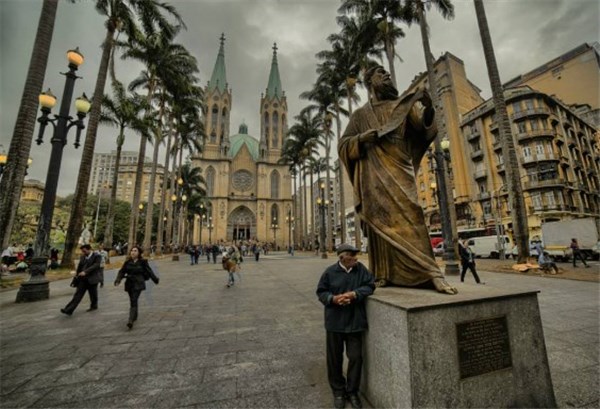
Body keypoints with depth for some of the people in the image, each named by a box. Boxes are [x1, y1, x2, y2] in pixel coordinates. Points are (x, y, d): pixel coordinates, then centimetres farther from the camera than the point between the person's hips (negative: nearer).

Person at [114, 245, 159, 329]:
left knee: (134, 301, -15)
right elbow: (122, 271, 0)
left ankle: (130, 321, -19)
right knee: (132, 301, 17)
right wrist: (118, 280, -17)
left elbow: (149, 271, 1)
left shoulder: (143, 262, -5)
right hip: (129, 284, 4)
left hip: (138, 284, -4)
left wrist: (155, 279, 7)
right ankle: (135, 317, 38)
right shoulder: (127, 262, 3)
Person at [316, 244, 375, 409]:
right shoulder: (330, 271, -11)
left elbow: (370, 286, -6)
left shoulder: (360, 269, -6)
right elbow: (321, 292, -3)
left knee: (356, 357, 10)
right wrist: (333, 298, -21)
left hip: (355, 322, 1)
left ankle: (352, 391, 34)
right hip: (335, 322, -1)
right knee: (335, 358, 14)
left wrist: (354, 294, -20)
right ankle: (338, 391, 36)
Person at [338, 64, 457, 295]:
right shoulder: (361, 114, 16)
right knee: (381, 221, -4)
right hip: (375, 175, -1)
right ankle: (384, 274, 2)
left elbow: (424, 127, 5)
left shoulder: (401, 106, 19)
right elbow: (343, 146, 9)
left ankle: (431, 274, -11)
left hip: (399, 170, 1)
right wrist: (362, 138, -9)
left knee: (409, 217, -11)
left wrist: (427, 110, -15)